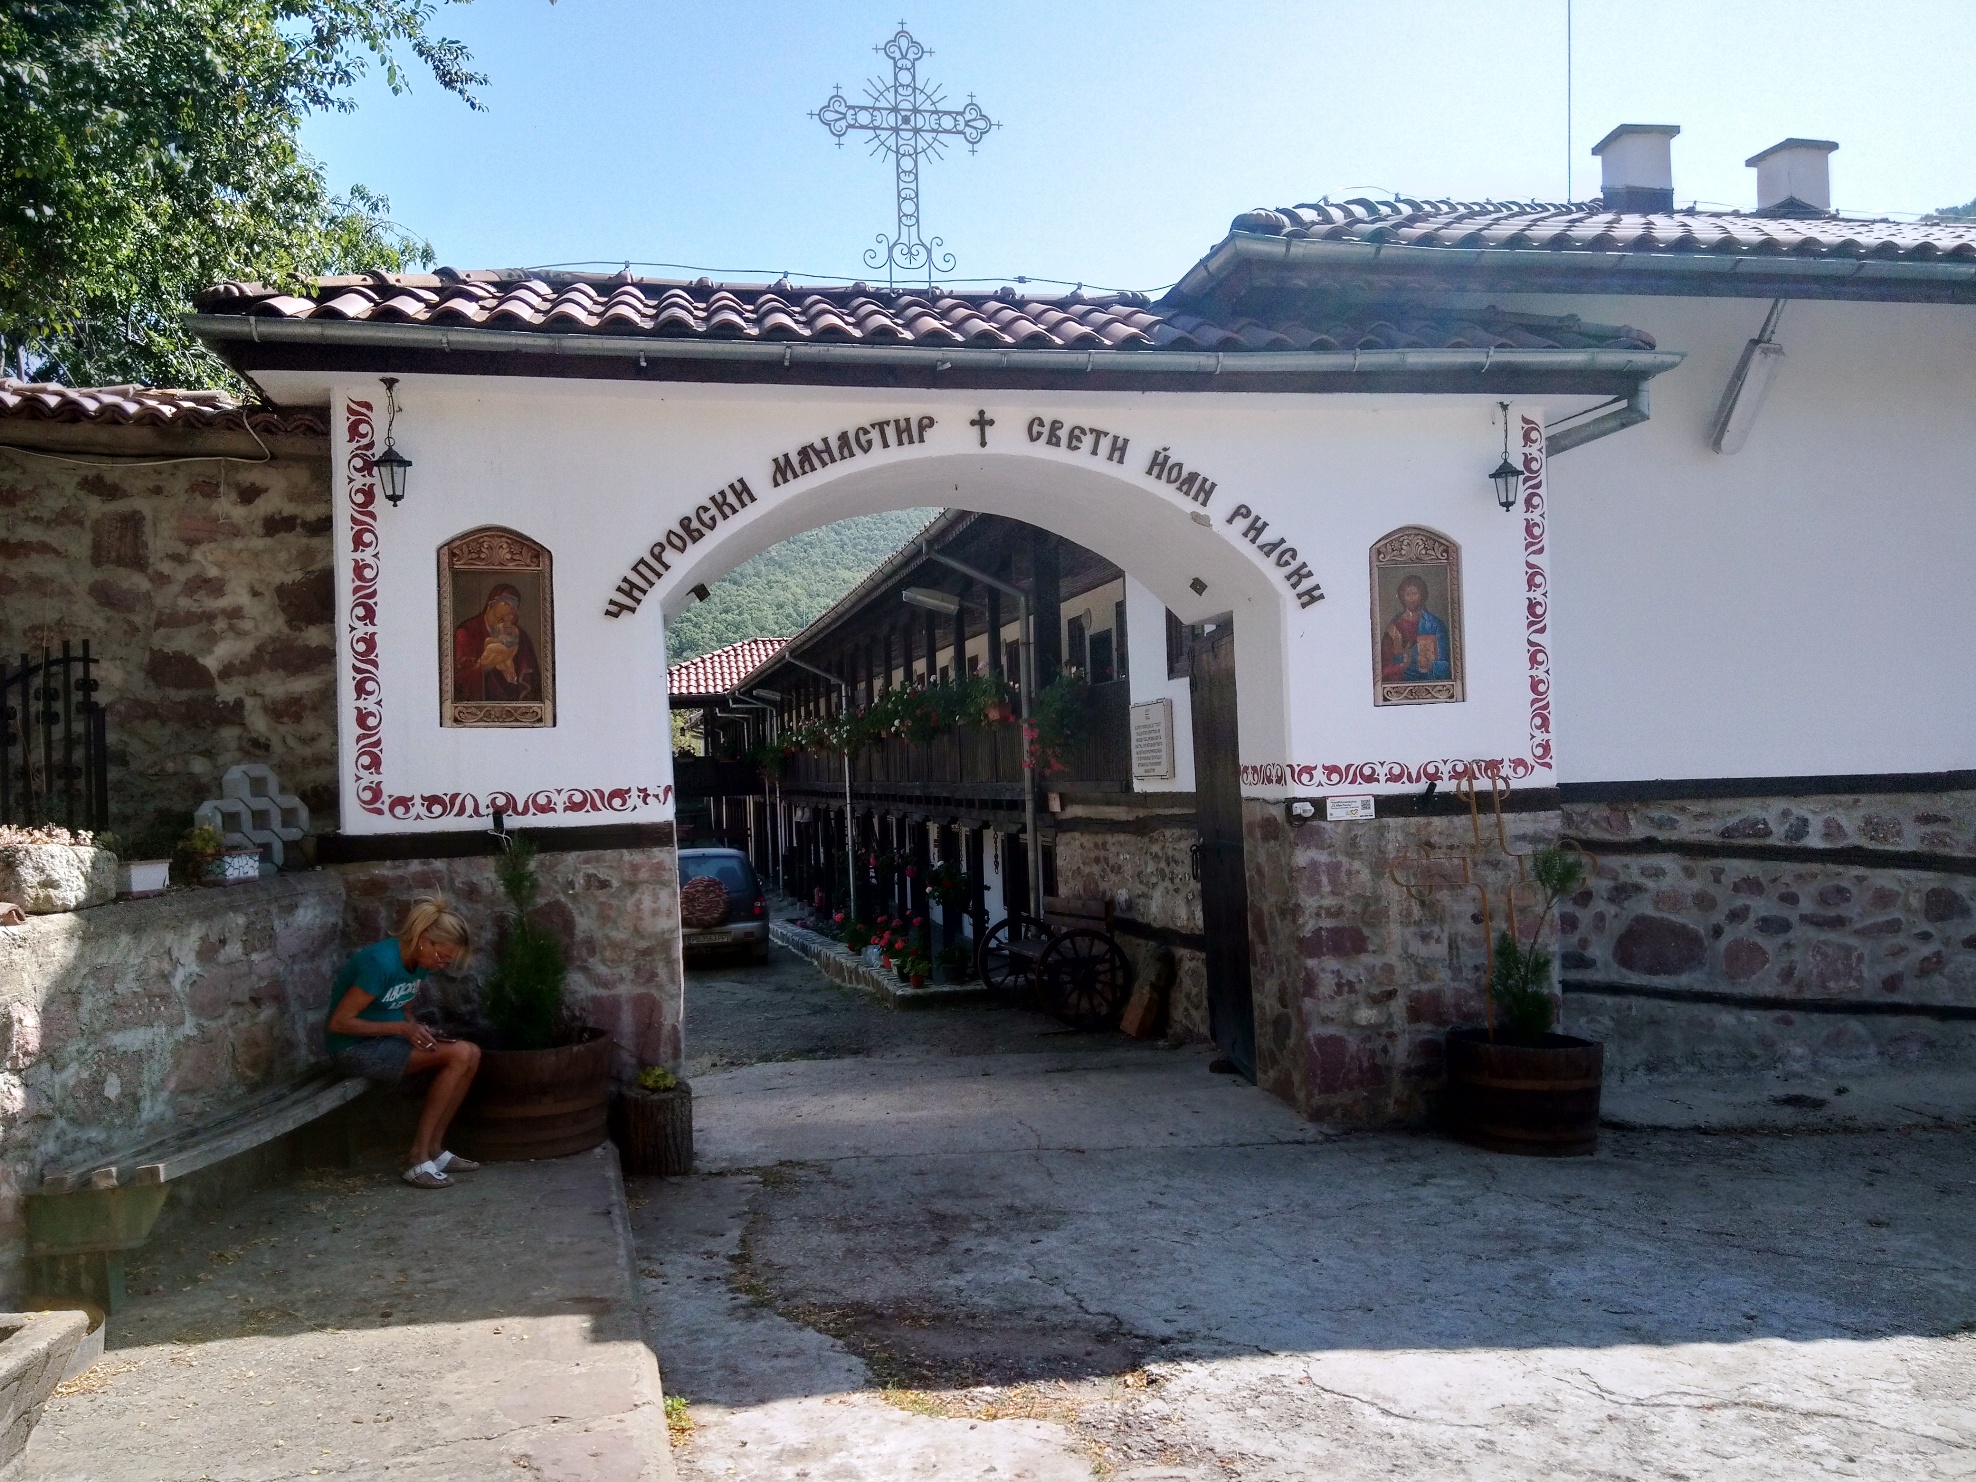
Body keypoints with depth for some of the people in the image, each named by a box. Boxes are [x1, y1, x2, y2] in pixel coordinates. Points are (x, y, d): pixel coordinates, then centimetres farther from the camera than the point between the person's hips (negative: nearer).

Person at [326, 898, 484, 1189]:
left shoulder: (419, 963, 3)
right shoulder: (381, 962, -24)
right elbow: (338, 1023, -22)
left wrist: (418, 1029, -4)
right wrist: (402, 1028, -24)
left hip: (387, 1042, 9)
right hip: (355, 1048, -9)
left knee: (471, 1054, -9)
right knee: (459, 1054, -23)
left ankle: (434, 1150, -2)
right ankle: (420, 1160, -17)